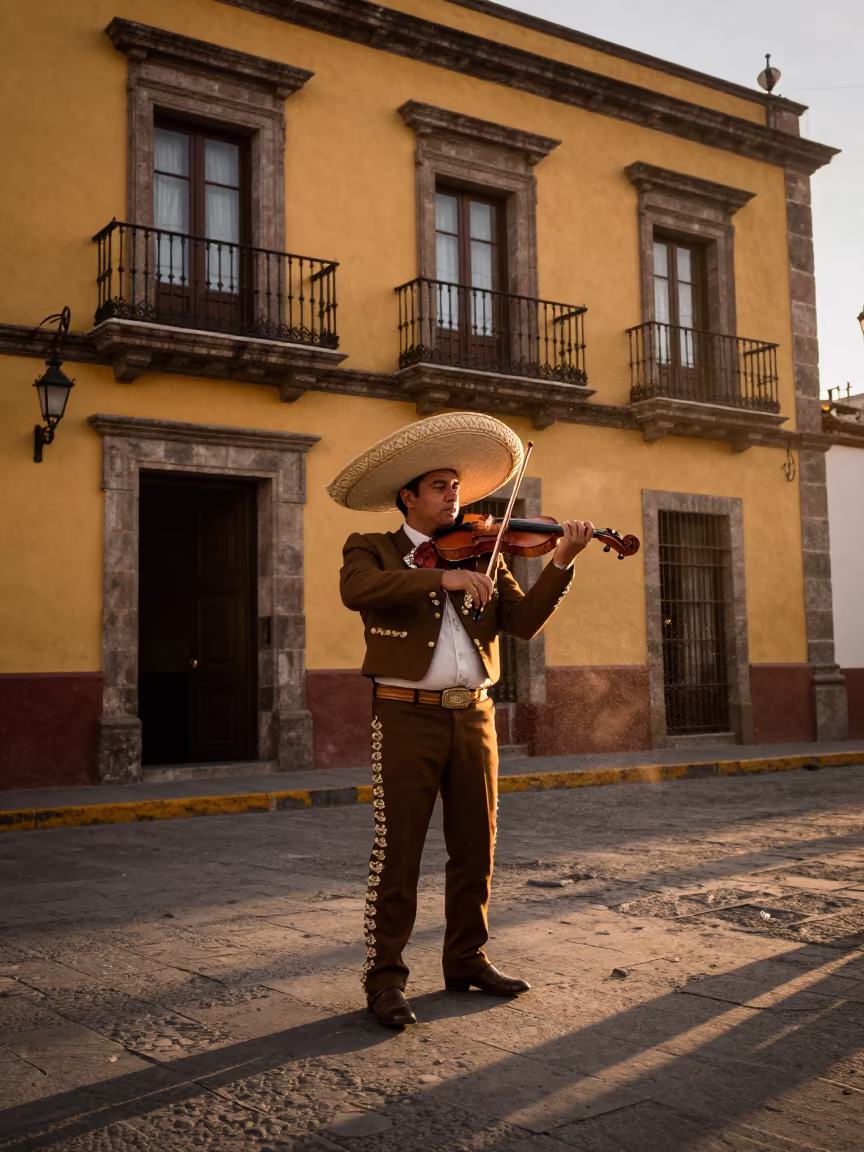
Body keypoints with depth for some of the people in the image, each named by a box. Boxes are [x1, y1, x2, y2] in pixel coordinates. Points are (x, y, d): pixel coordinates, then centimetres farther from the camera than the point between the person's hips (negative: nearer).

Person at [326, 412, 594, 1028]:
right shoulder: (372, 549, 4)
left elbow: (524, 621, 2)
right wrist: (441, 576, -28)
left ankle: (467, 959, 26)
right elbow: (357, 590, -20)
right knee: (398, 850, -3)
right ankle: (385, 977, 7)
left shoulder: (483, 556, 15)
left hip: (474, 716, 5)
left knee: (475, 847, 11)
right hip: (407, 716, -4)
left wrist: (562, 562, -12)